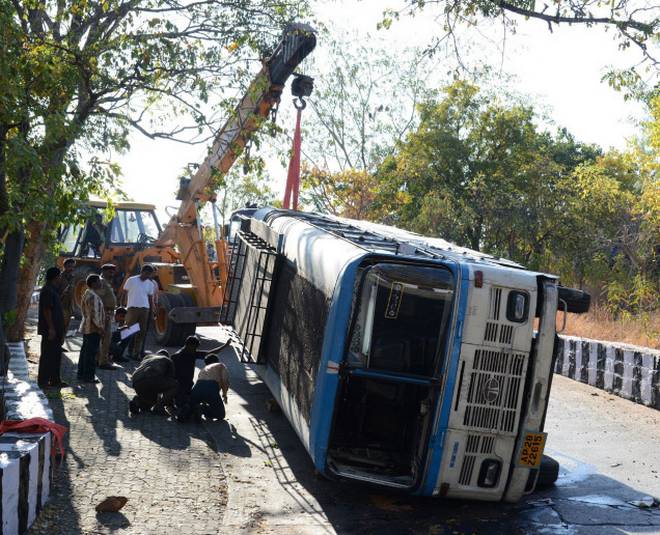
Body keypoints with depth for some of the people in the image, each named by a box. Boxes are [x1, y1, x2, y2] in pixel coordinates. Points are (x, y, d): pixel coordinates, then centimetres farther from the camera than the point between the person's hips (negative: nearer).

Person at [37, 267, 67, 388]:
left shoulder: (53, 290, 17)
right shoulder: (47, 290, -14)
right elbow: (46, 310, -20)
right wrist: (51, 328, -23)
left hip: (55, 329, 10)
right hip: (50, 329, -10)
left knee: (56, 355, 13)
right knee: (47, 355, -4)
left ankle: (55, 380, 18)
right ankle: (43, 381, 1)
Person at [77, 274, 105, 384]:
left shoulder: (88, 294, 13)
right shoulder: (92, 296, -20)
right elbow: (94, 315, -22)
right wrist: (99, 328, -15)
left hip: (87, 328, 11)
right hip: (93, 329, -10)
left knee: (85, 351, 16)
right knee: (91, 353, -4)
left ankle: (81, 374, 23)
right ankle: (88, 377, 0)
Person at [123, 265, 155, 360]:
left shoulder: (150, 284, 11)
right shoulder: (131, 280, -1)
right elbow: (124, 293, 4)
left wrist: (152, 311, 12)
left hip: (145, 309, 4)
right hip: (133, 308, -4)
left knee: (142, 332, 2)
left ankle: (137, 353, 6)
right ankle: (129, 352, 3)